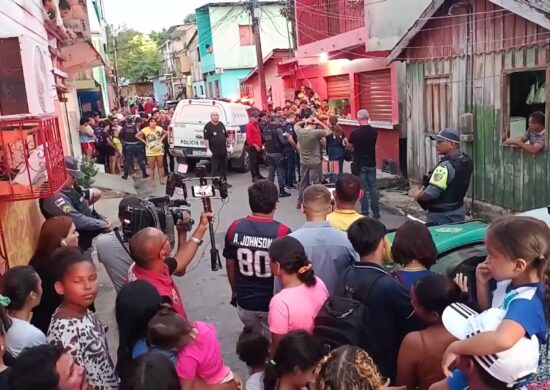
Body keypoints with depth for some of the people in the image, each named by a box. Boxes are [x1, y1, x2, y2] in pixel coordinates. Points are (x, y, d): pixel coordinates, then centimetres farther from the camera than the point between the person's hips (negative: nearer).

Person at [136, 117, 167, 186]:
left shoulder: (159, 128, -1)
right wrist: (144, 141, -6)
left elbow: (165, 133, 17)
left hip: (159, 150, 2)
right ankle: (152, 181, 10)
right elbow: (137, 135, -2)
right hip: (150, 151, -2)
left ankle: (161, 179, 16)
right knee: (152, 167, 2)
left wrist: (161, 139, 4)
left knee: (160, 166, 7)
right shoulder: (145, 130, -8)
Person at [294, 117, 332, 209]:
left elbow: (296, 125, 18)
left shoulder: (300, 131, -5)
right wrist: (319, 122, -4)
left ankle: (300, 203, 25)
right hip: (315, 163, -5)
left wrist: (304, 121, 4)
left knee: (303, 183, 16)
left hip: (303, 162, 5)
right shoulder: (316, 132, -17)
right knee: (315, 184, 2)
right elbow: (329, 131, -5)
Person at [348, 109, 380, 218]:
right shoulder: (374, 131, -4)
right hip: (371, 163, 3)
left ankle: (365, 213, 5)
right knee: (373, 187, 9)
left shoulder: (355, 132, -15)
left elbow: (349, 146, 2)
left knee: (362, 189, 3)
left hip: (359, 164, -3)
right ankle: (376, 212, 13)